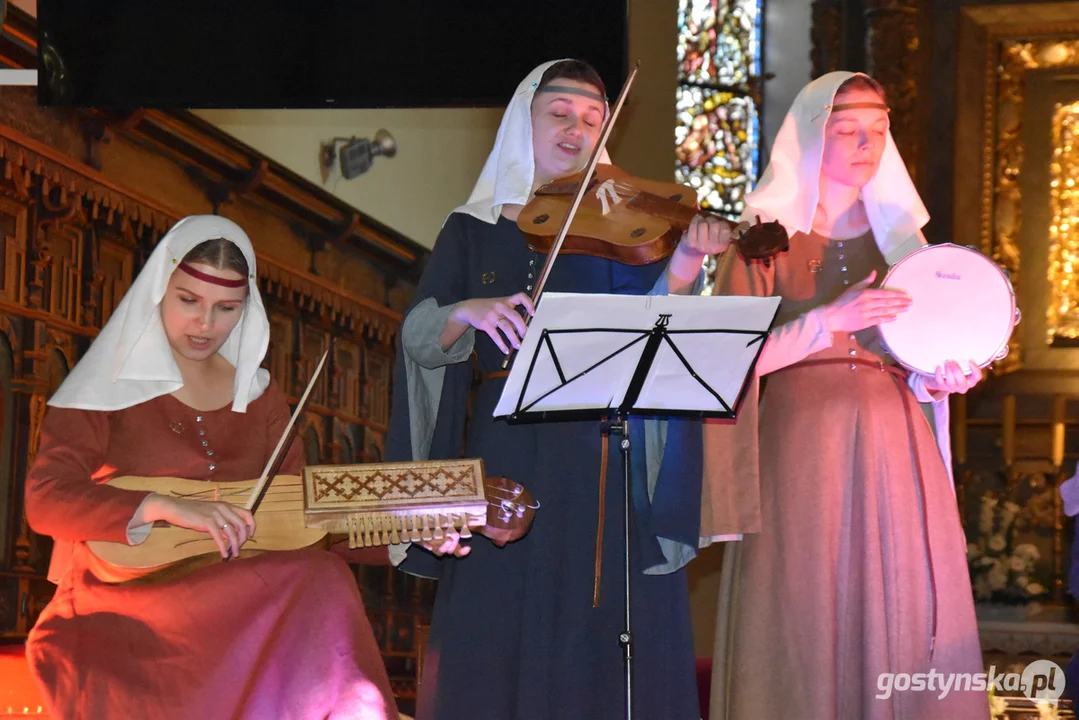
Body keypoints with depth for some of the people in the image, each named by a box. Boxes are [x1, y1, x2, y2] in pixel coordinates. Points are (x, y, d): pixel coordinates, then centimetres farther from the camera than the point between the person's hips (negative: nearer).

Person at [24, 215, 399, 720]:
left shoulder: (258, 395, 16)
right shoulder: (110, 387, 1)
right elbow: (45, 501, -10)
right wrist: (165, 507, -24)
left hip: (230, 610, 5)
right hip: (121, 607, -5)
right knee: (321, 582, -29)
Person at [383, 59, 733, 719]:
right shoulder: (473, 231, 12)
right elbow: (418, 337, 1)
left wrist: (684, 265, -27)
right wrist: (465, 313, -20)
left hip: (607, 460, -1)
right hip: (507, 458, 1)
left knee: (606, 638, -4)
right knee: (499, 641, -2)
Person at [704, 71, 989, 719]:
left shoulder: (898, 234, 15)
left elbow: (917, 362, 17)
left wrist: (942, 378, -5)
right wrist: (829, 320, -16)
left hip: (896, 448, 3)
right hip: (804, 449, -3)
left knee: (906, 622, -4)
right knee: (810, 623, -8)